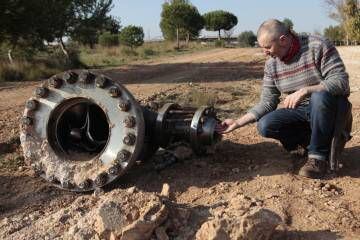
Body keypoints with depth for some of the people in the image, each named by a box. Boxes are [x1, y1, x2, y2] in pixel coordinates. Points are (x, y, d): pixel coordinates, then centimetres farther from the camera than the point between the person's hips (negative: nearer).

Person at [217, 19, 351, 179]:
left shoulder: (318, 46, -17)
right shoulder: (271, 64, -2)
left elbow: (341, 81, -24)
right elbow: (267, 103, -1)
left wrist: (304, 91, -35)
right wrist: (238, 123, -9)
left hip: (328, 106, -4)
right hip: (300, 111, 4)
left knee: (319, 96, -38)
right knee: (265, 126, -19)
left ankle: (318, 155, -18)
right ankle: (314, 141, 0)